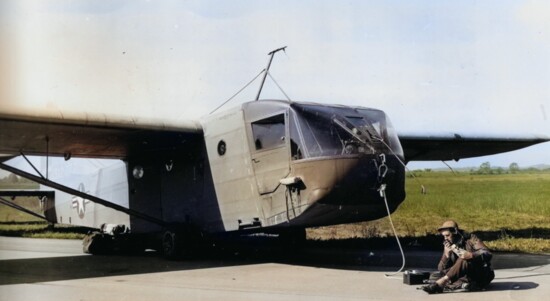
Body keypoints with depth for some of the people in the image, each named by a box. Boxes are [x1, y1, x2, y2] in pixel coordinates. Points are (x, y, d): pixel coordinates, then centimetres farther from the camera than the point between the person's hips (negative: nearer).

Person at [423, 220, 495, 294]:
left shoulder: (471, 239, -8)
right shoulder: (448, 245, 4)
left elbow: (488, 254, -21)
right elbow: (441, 269, -1)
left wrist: (471, 255, -37)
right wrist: (446, 254, -19)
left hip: (482, 275, -6)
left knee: (464, 260, -34)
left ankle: (440, 283, -41)